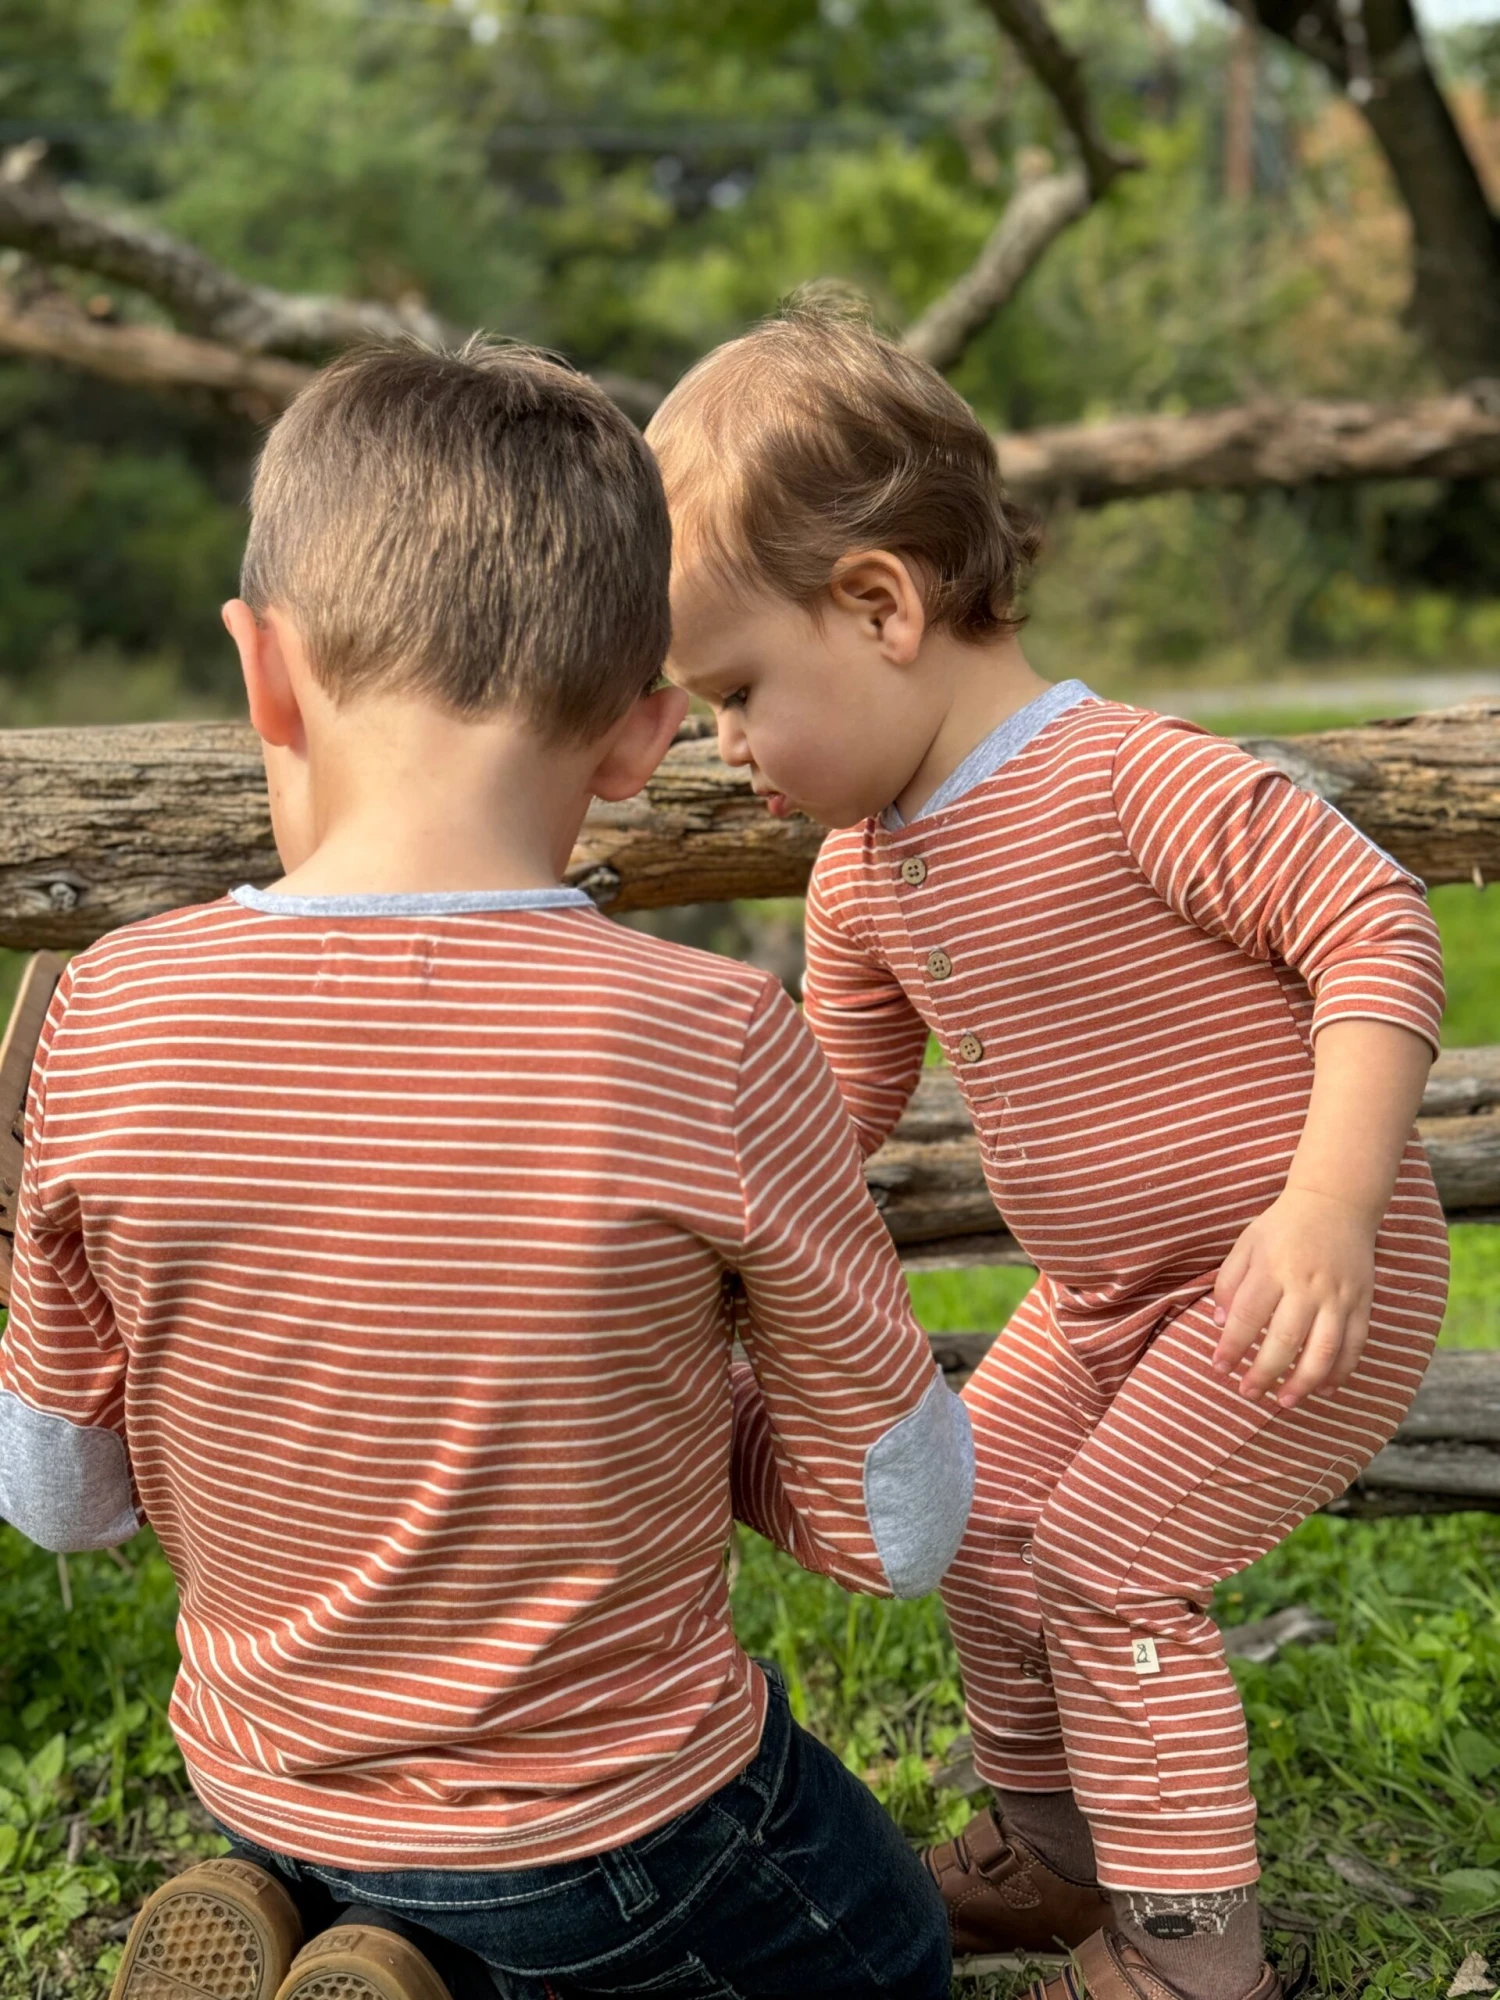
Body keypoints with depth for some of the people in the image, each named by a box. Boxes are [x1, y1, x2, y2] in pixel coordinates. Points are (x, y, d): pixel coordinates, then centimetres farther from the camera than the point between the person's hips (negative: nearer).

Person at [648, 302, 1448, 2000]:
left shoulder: (1133, 783, -26)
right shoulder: (864, 874, 1)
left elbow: (1379, 927, -26)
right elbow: (826, 1105, 13)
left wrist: (1328, 1199, -35)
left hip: (1297, 1285, -9)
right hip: (1106, 1295, 9)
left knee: (1106, 1562, -9)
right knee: (982, 1515, 15)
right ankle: (1050, 1847, 35)